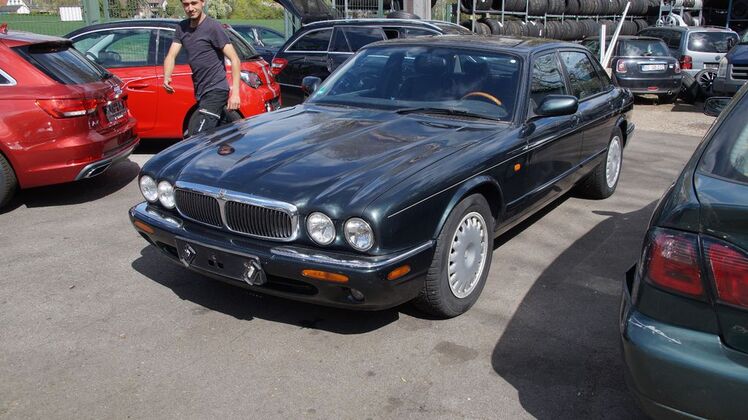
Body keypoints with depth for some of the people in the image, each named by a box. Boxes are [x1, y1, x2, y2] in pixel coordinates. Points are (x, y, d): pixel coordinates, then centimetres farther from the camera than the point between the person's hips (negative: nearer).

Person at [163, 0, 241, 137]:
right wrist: (166, 77, -16)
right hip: (200, 93, 8)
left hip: (215, 91, -8)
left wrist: (235, 93, -22)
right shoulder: (182, 28, 11)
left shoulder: (213, 27, -10)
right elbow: (171, 56, 6)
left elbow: (235, 60, -13)